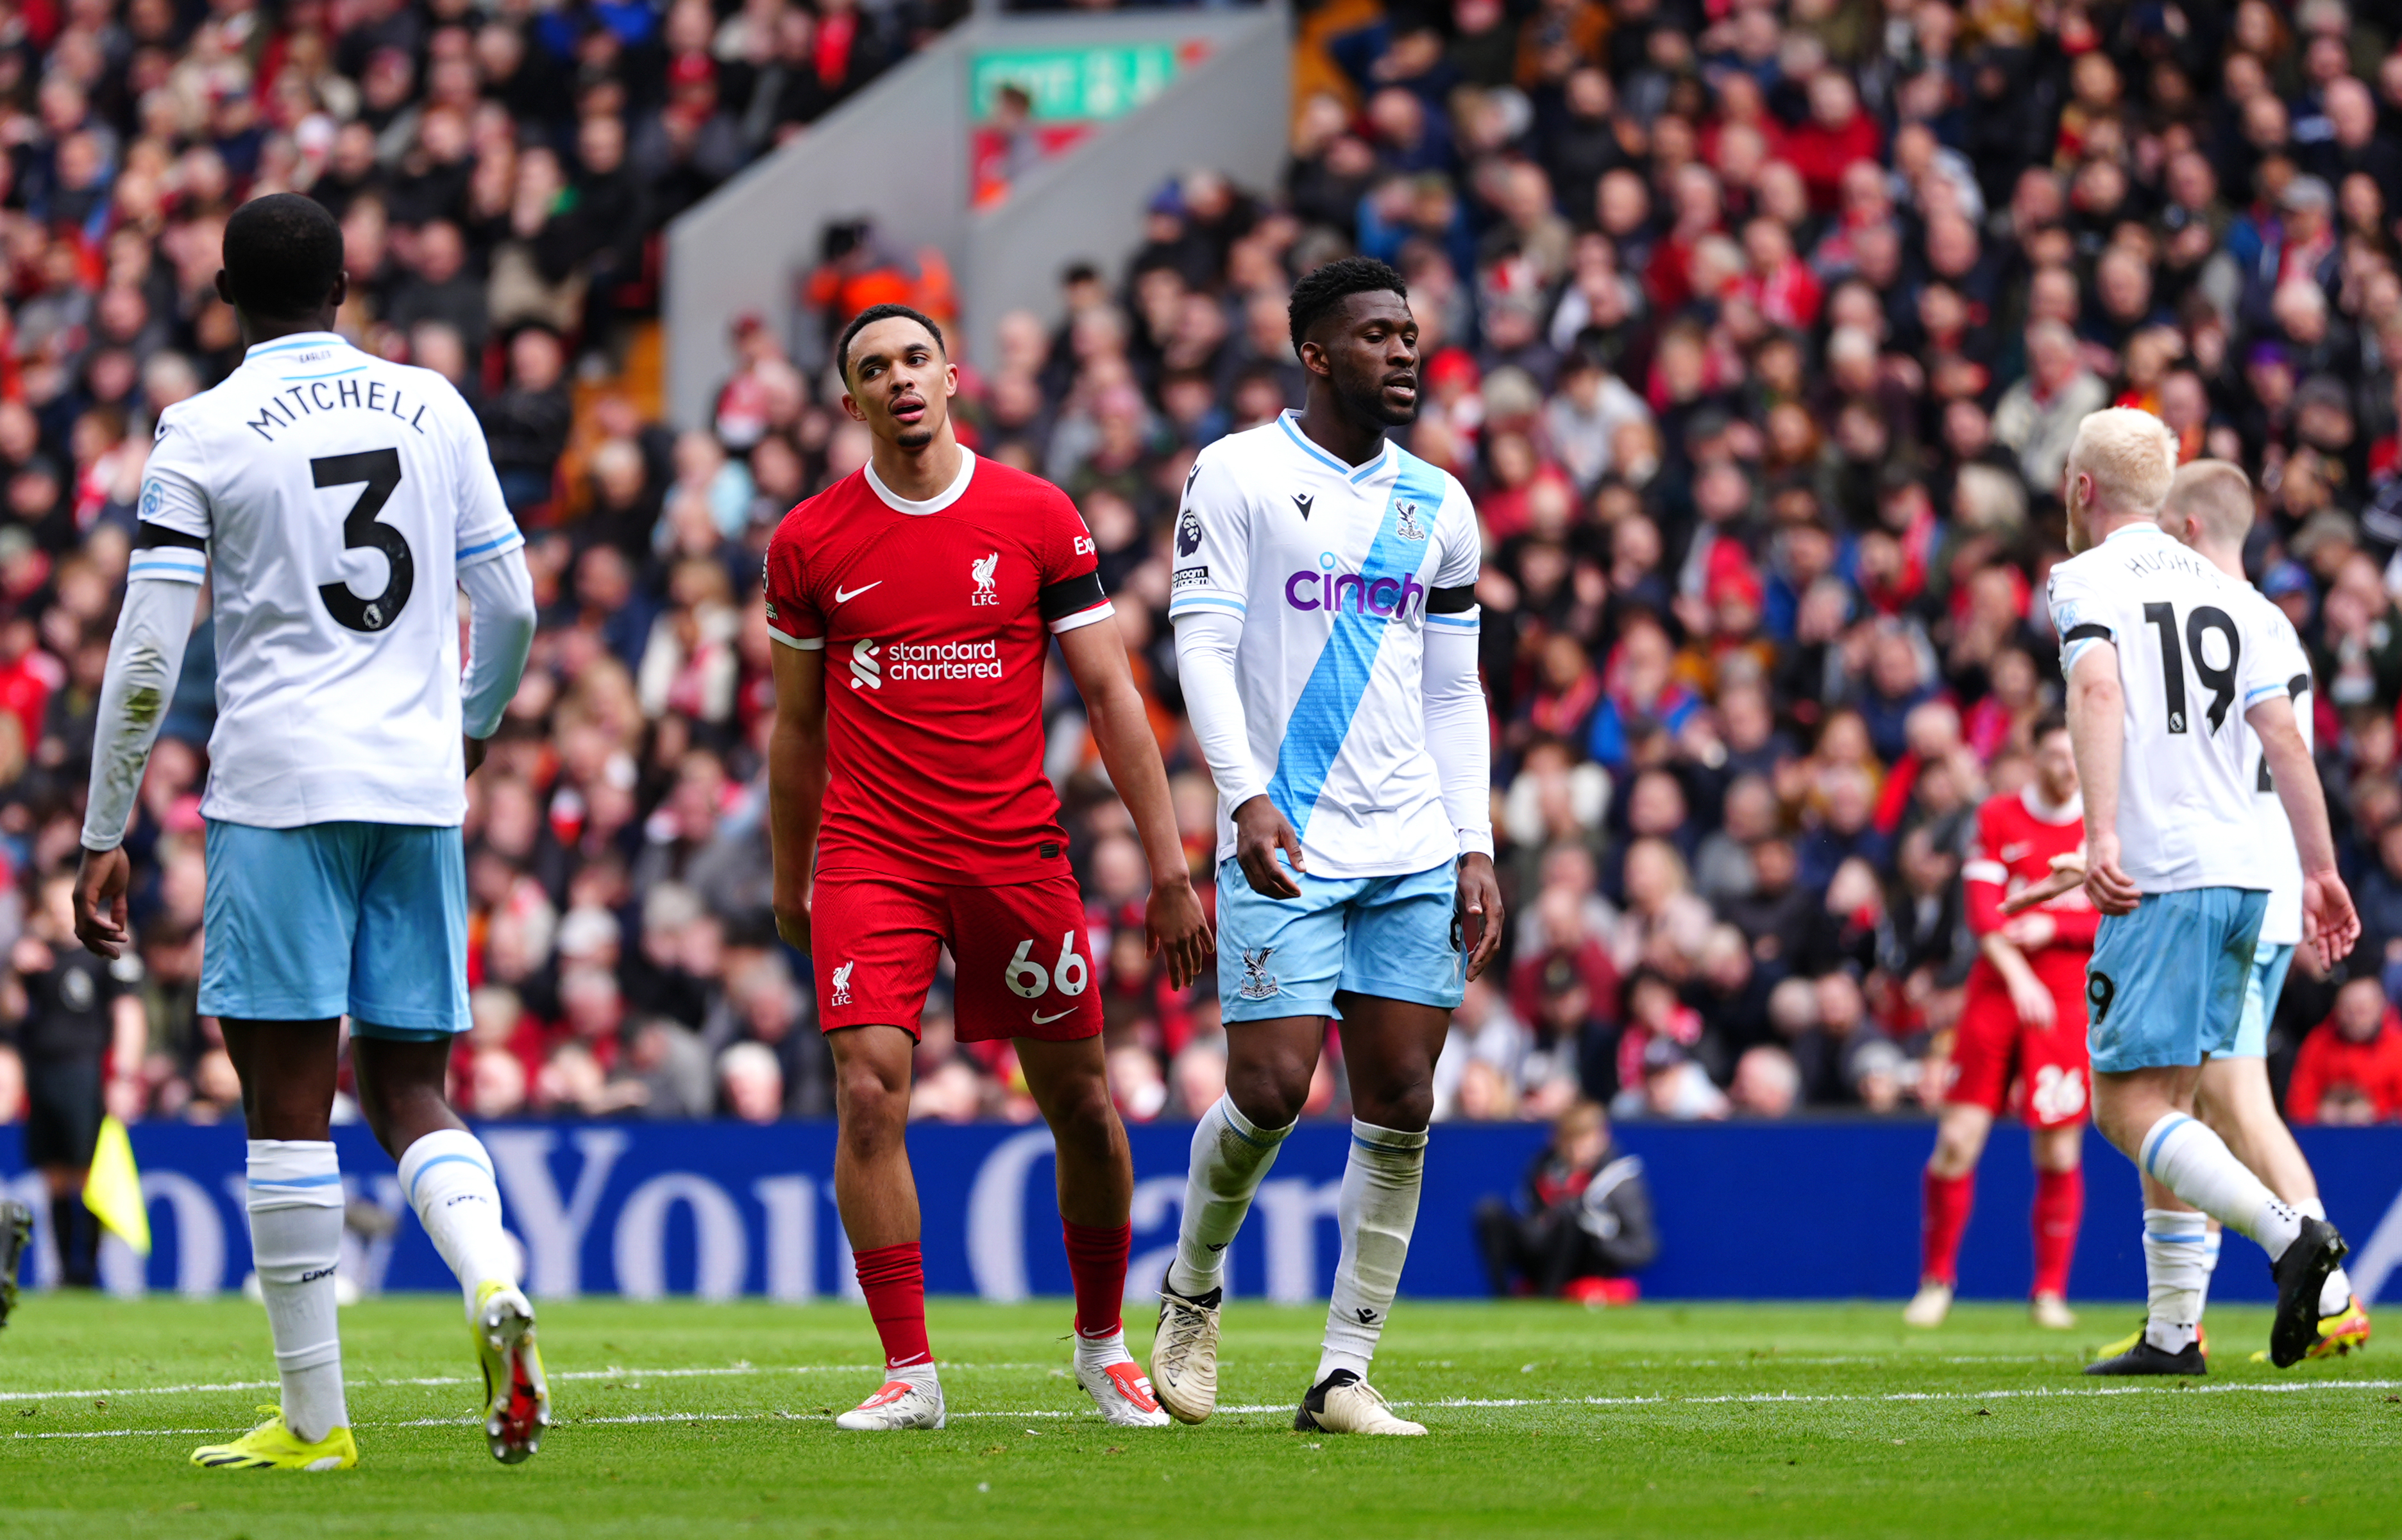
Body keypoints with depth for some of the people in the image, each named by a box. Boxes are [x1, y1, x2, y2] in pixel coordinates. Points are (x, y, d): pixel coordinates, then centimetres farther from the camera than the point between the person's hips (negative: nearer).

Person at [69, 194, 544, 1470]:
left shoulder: (205, 432, -2)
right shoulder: (433, 409, 9)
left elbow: (148, 653, -6)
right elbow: (509, 606, 13)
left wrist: (104, 835, 0)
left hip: (281, 789, -4)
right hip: (419, 789, 4)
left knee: (289, 1102, -1)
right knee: (407, 1088, 11)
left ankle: (314, 1420, -1)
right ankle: (494, 1280, -18)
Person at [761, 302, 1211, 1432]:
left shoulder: (1037, 519, 1)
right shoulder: (810, 543, 2)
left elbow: (1109, 696, 2)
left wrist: (1170, 870, -2)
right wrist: (789, 882, 18)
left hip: (1016, 851, 1)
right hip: (870, 859, -1)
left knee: (1080, 1104, 6)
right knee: (868, 1096, -15)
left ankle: (1103, 1342, 27)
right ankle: (909, 1372, -8)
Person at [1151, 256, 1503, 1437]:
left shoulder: (1438, 504, 14)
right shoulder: (1238, 475, -1)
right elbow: (1201, 643, -7)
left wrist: (1475, 847, 9)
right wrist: (1245, 794, -19)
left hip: (1413, 852, 5)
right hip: (1284, 848, -5)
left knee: (1398, 1106, -2)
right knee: (1270, 1091, -10)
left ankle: (1344, 1374, 3)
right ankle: (1192, 1289, 19)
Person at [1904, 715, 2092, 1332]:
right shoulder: (1997, 818, 5)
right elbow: (1983, 910, -4)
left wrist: (2052, 926, -14)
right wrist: (2018, 976, -19)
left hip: (2069, 998, 0)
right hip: (1997, 992, 0)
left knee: (2059, 1152, -4)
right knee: (1958, 1138, -5)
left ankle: (2050, 1290, 8)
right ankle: (1937, 1280, 9)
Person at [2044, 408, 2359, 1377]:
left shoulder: (2086, 580, -1)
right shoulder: (2225, 595, 17)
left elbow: (2098, 689, -19)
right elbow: (2284, 738, 10)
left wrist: (2102, 835, -28)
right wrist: (2320, 870, 9)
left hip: (2156, 878, -7)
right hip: (2241, 876, 7)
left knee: (2129, 1107, -8)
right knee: (2165, 1105, 14)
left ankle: (2289, 1235, -28)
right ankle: (2173, 1331, 12)